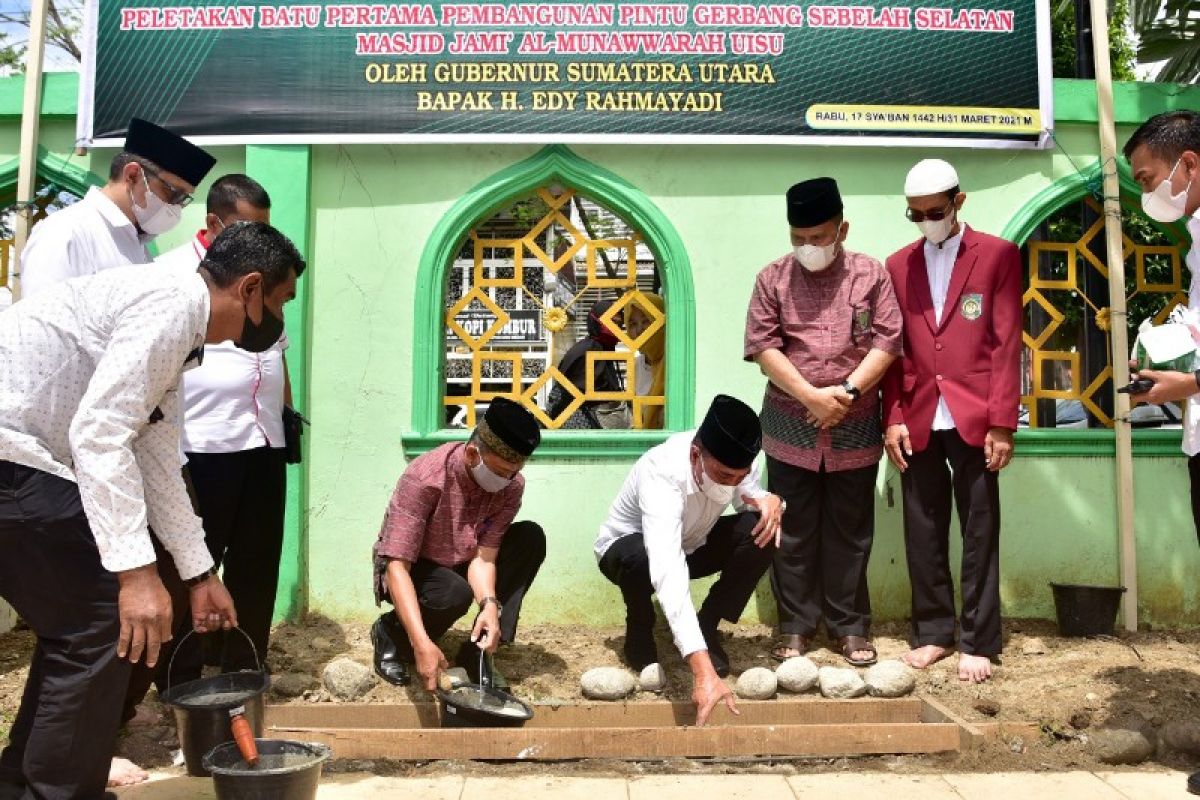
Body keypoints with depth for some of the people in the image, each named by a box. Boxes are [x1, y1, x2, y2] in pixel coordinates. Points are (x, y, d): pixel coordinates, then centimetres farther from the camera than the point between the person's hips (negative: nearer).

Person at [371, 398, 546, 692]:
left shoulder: (512, 486, -18)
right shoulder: (424, 478, -33)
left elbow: (483, 555, -20)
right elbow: (397, 566, -37)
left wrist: (490, 605, -41)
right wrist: (422, 644, -48)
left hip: (460, 565, 5)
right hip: (411, 569, -5)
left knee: (531, 538, -19)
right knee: (455, 593, -37)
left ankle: (477, 654, -13)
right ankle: (389, 634, -4)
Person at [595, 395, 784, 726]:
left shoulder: (735, 459, -23)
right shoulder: (661, 473, -41)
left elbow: (749, 496, -1)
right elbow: (667, 571, -52)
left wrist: (770, 500, -29)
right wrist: (702, 669, -60)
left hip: (690, 544, 5)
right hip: (626, 547, -4)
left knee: (763, 531, -23)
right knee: (639, 555, -40)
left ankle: (707, 626, -3)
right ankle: (640, 632, -6)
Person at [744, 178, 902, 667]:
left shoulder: (871, 274, 2)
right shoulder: (773, 278, 2)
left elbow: (887, 341, -3)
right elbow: (762, 346, -5)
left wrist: (845, 391, -15)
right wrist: (812, 397, -14)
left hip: (856, 429, 0)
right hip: (790, 429, 0)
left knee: (850, 533, 9)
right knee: (793, 534, 7)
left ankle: (850, 625, 22)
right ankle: (795, 626, 19)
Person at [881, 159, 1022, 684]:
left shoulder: (998, 255, 2)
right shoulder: (898, 264, 11)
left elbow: (1007, 343, -3)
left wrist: (1002, 422, -9)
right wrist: (892, 417, 0)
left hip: (974, 418, -3)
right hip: (918, 420, 3)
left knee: (978, 532, 5)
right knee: (923, 533, 8)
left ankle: (978, 641, 15)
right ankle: (933, 632, 21)